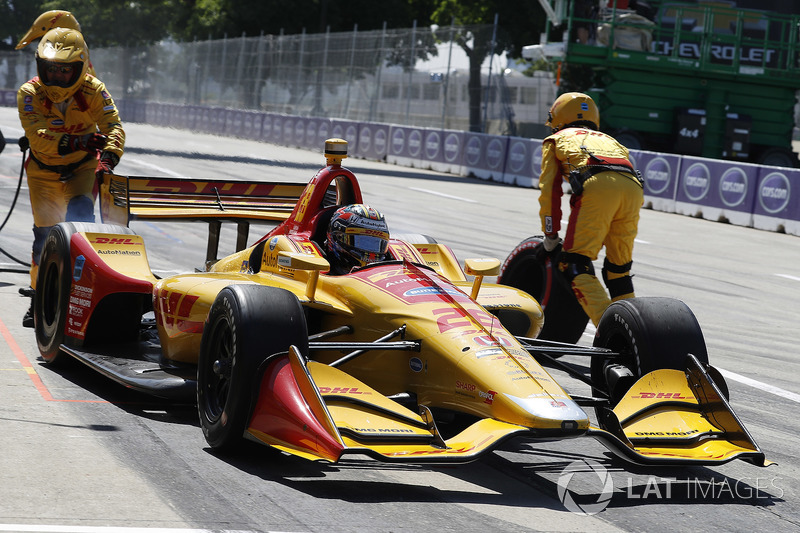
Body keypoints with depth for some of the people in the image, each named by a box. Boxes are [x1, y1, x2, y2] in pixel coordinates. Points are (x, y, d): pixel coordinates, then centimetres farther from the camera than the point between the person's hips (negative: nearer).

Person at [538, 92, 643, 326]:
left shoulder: (556, 139, 29)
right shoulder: (608, 139, 41)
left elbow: (550, 188, 20)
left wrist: (550, 235, 26)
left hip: (596, 185, -5)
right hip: (633, 186, 5)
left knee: (574, 263, -4)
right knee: (619, 268, 18)